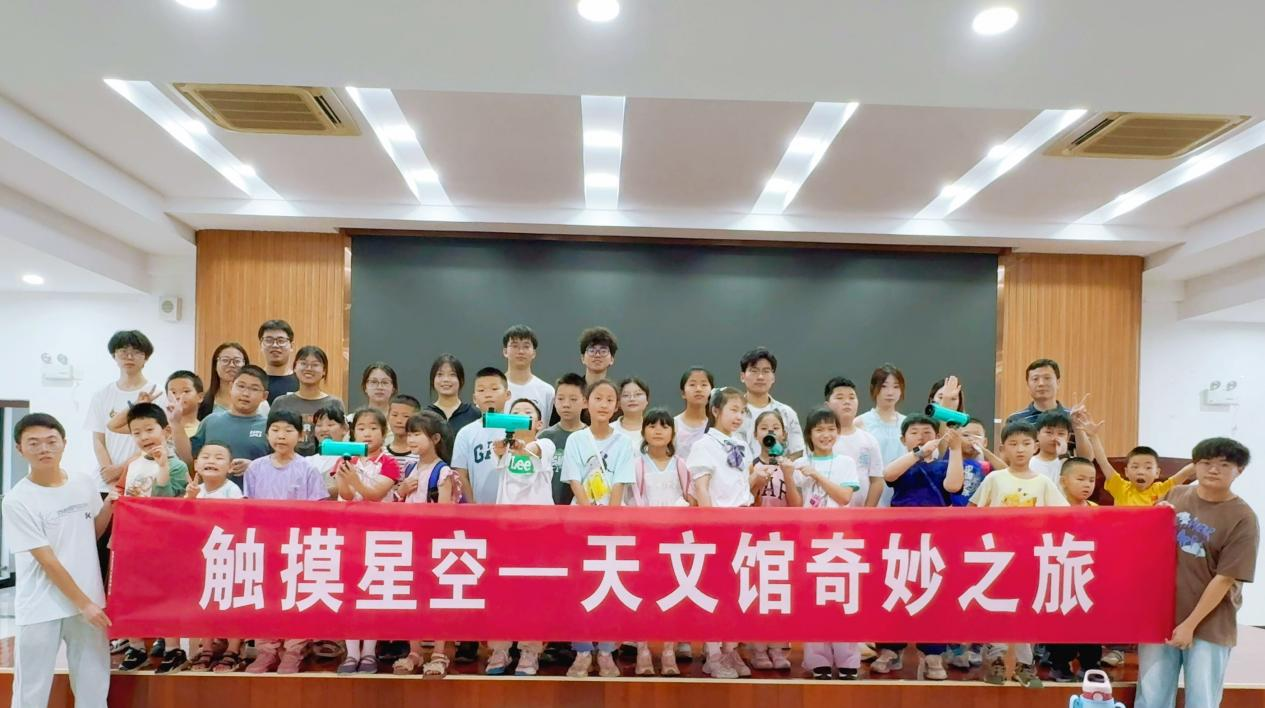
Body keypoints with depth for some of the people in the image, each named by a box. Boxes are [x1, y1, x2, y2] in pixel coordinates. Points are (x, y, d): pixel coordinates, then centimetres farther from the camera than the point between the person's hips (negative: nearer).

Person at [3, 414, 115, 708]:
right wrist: (83, 603, -11)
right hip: (40, 610, -4)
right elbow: (47, 561, -12)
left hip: (89, 600, 4)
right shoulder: (17, 500, -11)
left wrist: (107, 508, -2)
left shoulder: (85, 484, 3)